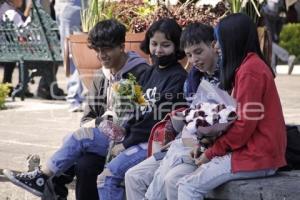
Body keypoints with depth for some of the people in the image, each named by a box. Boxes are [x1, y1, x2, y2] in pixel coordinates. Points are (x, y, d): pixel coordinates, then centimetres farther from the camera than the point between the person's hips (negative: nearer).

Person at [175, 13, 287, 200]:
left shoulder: (250, 70, -15)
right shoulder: (251, 65, 18)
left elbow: (245, 124, -18)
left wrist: (212, 152, -8)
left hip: (256, 156, -10)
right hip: (251, 150, 10)